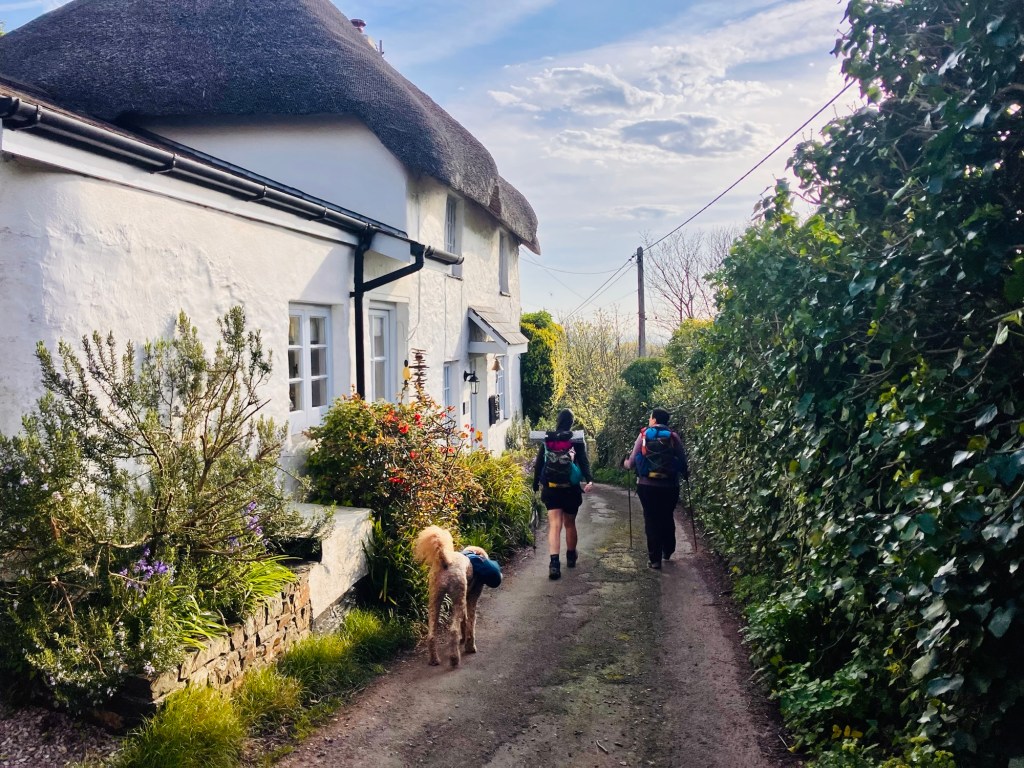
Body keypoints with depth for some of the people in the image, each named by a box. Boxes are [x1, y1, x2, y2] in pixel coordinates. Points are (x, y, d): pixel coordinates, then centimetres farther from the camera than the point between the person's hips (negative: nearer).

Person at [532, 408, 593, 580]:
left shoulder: (546, 441, 2)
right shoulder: (577, 442, -1)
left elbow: (538, 465, 4)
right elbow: (584, 463, -12)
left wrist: (536, 485, 14)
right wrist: (589, 480, -19)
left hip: (551, 489, 0)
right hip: (571, 489, 0)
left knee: (554, 525, -6)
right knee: (570, 524, 19)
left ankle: (554, 563, -23)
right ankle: (571, 557, 36)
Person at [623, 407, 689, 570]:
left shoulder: (644, 435, -1)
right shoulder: (673, 436, -1)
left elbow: (632, 462, -1)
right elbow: (683, 462, -1)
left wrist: (625, 463, 22)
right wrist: (686, 475, 20)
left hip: (647, 485, -1)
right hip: (669, 485, 1)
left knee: (651, 520, 7)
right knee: (667, 518, 20)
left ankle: (654, 559, 5)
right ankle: (667, 551, 33)